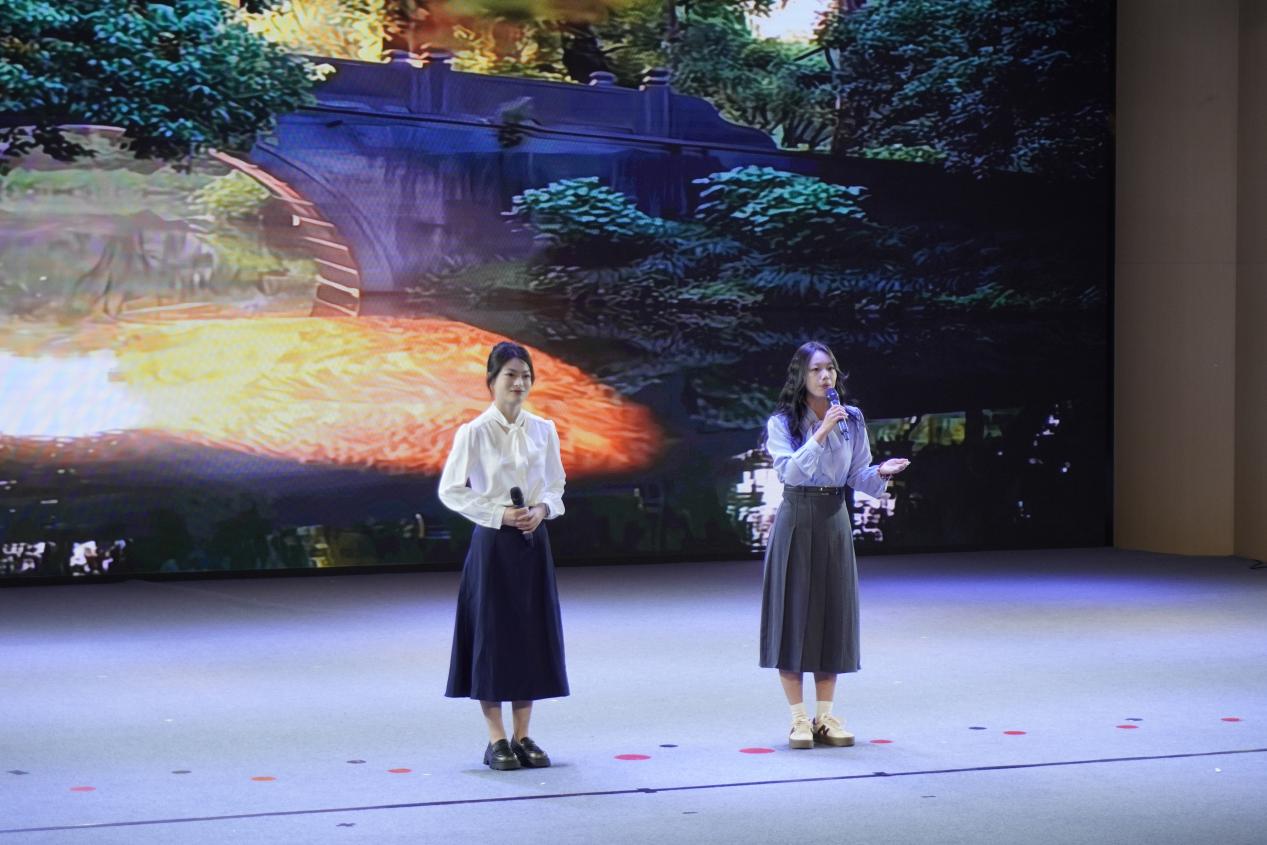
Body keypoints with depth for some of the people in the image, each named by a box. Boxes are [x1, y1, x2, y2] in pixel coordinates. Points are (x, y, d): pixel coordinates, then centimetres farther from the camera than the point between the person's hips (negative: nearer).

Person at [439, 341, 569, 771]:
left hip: (533, 541, 4)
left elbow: (556, 484, 13)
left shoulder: (543, 430, 5)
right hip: (493, 542, -4)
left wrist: (542, 508, -7)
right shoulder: (474, 433, -7)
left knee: (532, 633, 5)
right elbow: (450, 490, -7)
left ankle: (522, 735, 16)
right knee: (492, 633, -1)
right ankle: (496, 739, 8)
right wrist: (500, 515, -14)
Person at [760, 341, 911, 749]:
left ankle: (825, 715, 14)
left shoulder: (851, 420, 6)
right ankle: (798, 718, 5)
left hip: (834, 520, 4)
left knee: (834, 612, 5)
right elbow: (789, 471, -19)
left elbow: (856, 477, 9)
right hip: (796, 519, -3)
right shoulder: (782, 422, -5)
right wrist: (820, 434, -25)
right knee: (793, 611, -2)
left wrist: (880, 473, -11)